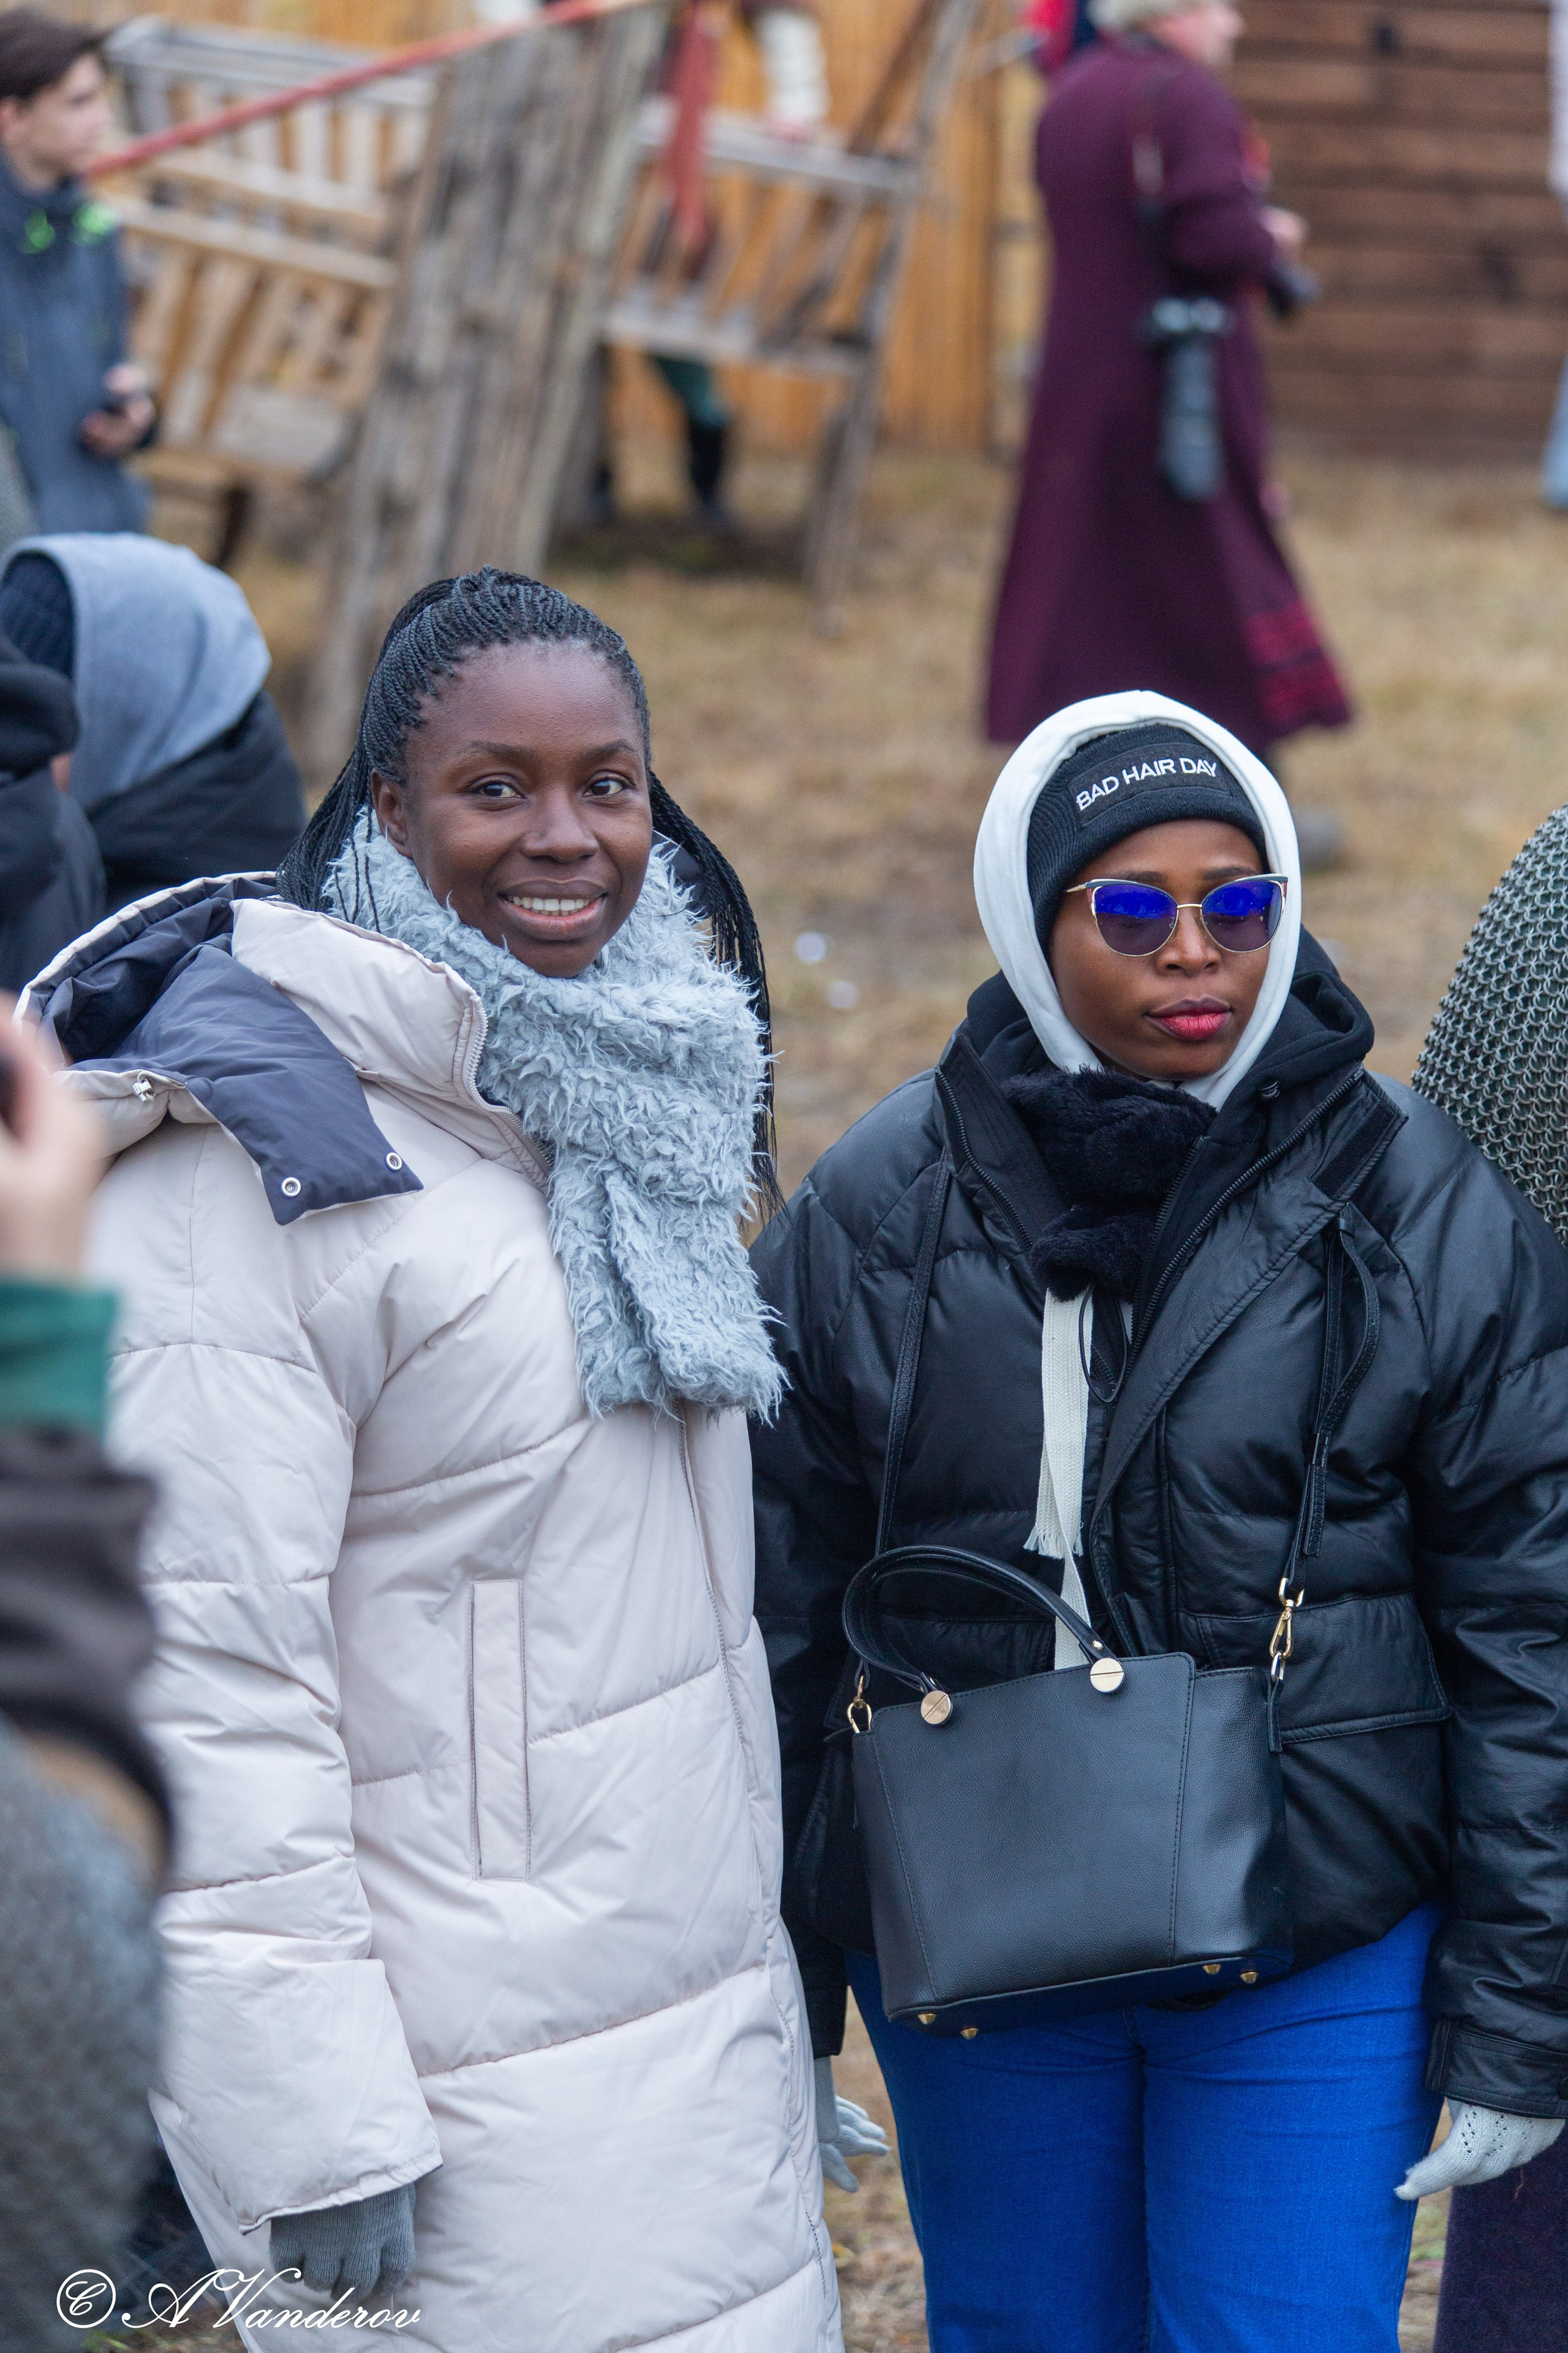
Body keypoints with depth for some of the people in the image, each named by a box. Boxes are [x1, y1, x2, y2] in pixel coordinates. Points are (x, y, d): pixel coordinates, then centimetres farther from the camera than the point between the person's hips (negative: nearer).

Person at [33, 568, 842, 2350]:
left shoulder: (619, 1082, 11)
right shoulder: (249, 1162, -16)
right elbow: (209, 1675, -19)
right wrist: (316, 2139, -20)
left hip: (708, 2027, 8)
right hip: (467, 2101, -8)